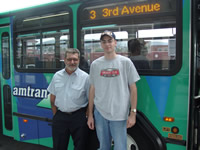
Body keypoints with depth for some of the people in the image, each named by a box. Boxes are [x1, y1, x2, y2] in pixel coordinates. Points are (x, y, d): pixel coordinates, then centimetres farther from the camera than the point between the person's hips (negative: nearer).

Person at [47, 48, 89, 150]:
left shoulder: (85, 77, -5)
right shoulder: (57, 76, 5)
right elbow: (52, 98, 11)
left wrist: (87, 116, -8)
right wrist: (55, 115, 5)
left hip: (78, 117, -3)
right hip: (60, 117, 3)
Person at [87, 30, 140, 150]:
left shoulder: (125, 62, -1)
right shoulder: (95, 64, 7)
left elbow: (133, 89, -1)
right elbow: (92, 90, 10)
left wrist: (133, 113, -7)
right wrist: (90, 115, 8)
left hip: (119, 115, -3)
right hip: (100, 113, 3)